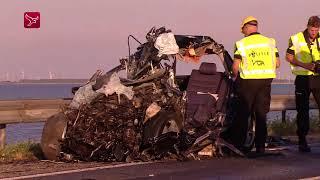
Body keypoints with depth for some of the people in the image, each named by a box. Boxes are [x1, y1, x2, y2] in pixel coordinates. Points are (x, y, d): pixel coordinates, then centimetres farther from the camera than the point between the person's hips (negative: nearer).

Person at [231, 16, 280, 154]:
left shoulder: (241, 44, -4)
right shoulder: (270, 42, 6)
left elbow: (235, 66, -7)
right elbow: (277, 64, 6)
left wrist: (234, 76, 13)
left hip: (248, 81, -3)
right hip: (266, 81, 3)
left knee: (243, 114, 7)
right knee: (261, 115, 10)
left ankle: (238, 145, 9)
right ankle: (260, 146, 9)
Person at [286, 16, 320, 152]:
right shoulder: (296, 39, -2)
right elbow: (289, 57, 1)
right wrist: (304, 65, -12)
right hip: (302, 78, -2)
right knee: (302, 111, 3)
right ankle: (302, 141, 10)